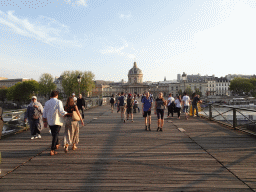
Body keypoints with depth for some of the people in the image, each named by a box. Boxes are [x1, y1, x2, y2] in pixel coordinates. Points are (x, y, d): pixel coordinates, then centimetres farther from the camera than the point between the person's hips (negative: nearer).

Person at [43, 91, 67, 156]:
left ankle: (57, 144, 40)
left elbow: (44, 113, 11)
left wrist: (45, 122, 19)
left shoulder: (47, 102, 7)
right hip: (57, 121, -5)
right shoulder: (58, 102, -9)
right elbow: (61, 112, -15)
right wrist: (66, 113, 5)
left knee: (54, 134, 22)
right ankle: (52, 150, -7)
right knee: (55, 135, -3)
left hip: (49, 121, 6)